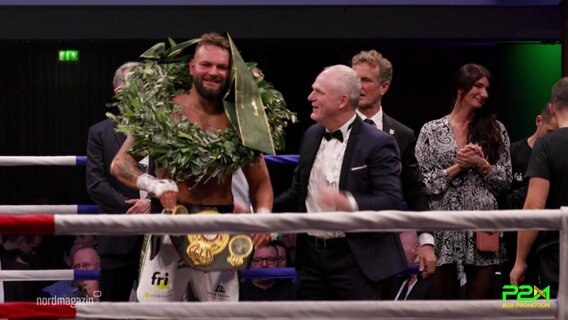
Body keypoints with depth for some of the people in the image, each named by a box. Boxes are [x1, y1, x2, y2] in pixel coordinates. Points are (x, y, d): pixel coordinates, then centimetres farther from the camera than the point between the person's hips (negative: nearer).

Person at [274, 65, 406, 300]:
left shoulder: (377, 144, -9)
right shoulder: (311, 136, 12)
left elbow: (392, 201, -18)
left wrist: (349, 203, -32)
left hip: (357, 261, -6)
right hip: (311, 256, 7)